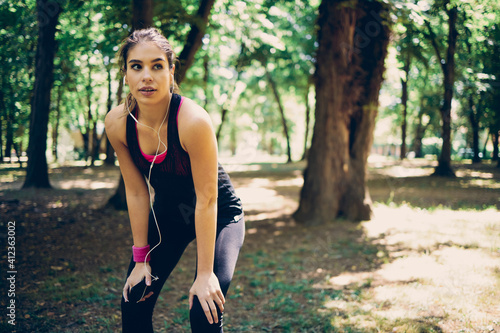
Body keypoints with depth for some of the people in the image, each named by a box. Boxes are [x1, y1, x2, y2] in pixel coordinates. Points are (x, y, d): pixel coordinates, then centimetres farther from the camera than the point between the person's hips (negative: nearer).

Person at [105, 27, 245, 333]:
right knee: (134, 303, 1)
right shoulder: (117, 123, -18)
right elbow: (137, 192, -8)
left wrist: (205, 272, -23)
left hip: (219, 214, -4)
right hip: (167, 212, 5)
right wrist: (141, 258, -4)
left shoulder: (193, 121, -32)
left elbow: (206, 201, -26)